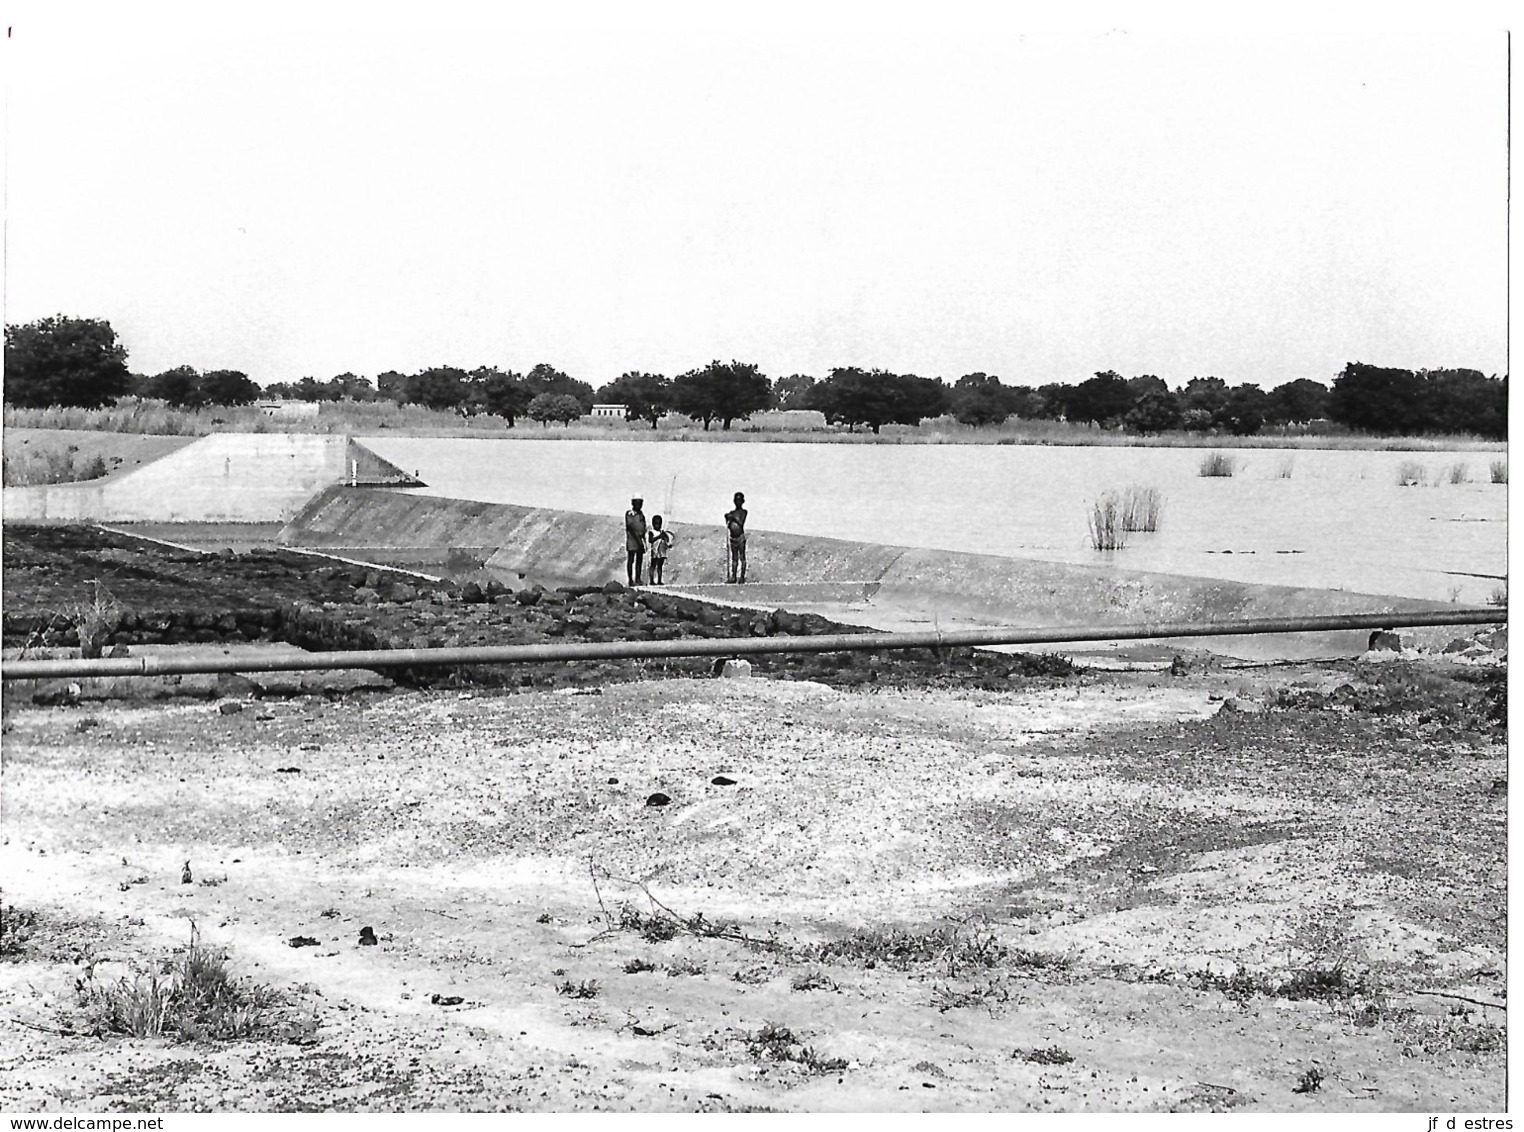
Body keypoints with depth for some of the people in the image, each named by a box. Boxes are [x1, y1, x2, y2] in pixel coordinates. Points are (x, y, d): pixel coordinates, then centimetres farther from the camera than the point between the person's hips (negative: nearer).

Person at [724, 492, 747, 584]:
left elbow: (741, 523, -12)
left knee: (742, 557, -4)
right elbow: (728, 526, 11)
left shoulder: (743, 512, -1)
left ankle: (742, 576, -5)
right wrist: (727, 519, -6)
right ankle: (733, 576, 9)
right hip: (733, 537, 5)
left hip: (741, 536, -5)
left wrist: (733, 518, -18)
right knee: (734, 558, 8)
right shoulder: (731, 513, 13)